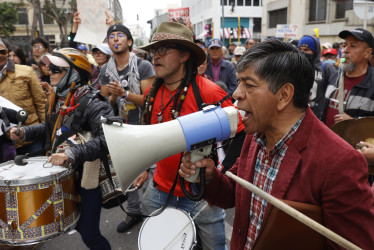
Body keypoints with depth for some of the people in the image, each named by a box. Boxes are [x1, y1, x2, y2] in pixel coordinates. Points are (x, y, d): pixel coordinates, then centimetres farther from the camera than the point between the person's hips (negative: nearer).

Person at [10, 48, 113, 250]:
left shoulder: (93, 105, -21)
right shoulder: (57, 101, 6)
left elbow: (107, 138, -34)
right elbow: (50, 127, 24)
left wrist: (72, 154, -42)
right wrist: (25, 132, 9)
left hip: (87, 178, -7)